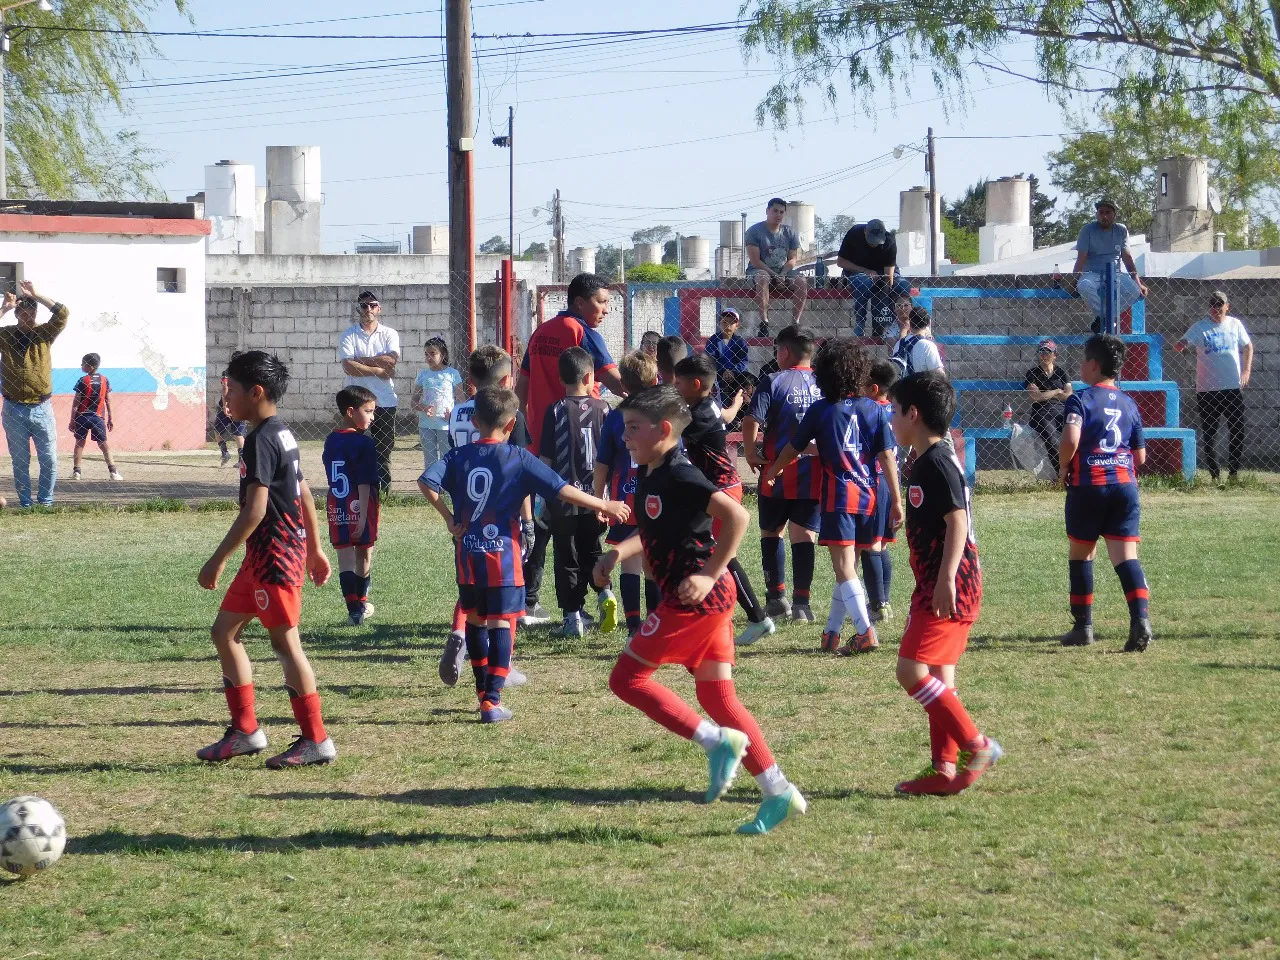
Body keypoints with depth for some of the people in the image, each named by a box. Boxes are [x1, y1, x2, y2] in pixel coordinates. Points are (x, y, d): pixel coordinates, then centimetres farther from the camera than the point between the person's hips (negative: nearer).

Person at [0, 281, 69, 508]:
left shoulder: (44, 333, 3)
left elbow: (62, 313, -10)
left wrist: (34, 295, -12)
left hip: (41, 408, 0)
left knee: (49, 460, 1)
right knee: (19, 461, 5)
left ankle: (45, 502, 12)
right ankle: (25, 503, 13)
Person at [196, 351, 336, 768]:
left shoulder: (260, 440, -18)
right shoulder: (282, 433, 12)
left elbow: (255, 509, -23)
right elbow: (304, 493, 19)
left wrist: (218, 559, -21)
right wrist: (315, 549, 25)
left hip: (274, 553, -10)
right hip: (263, 557, 10)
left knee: (285, 642, -4)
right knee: (225, 631, 14)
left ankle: (316, 740, 2)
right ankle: (245, 730, 17)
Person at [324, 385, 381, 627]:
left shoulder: (331, 441, 6)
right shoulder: (364, 443, -14)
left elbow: (330, 477, 12)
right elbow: (365, 484, -17)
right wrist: (363, 517, -18)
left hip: (336, 506, 5)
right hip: (360, 507, -5)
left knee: (344, 556, 3)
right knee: (364, 555, 13)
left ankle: (354, 607, -3)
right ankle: (362, 601, 27)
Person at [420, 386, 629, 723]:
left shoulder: (459, 456, 3)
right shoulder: (519, 459, -5)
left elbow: (426, 481, -11)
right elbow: (561, 490, -7)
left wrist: (448, 517, -3)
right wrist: (604, 506, 1)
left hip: (467, 554, 3)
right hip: (502, 554, -3)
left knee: (475, 620, 18)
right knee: (501, 624, -2)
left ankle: (483, 690, 28)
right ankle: (492, 700, -10)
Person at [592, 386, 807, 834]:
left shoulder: (678, 477, -16)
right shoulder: (648, 476, 14)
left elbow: (737, 516, -24)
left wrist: (709, 575, -23)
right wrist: (618, 553, 12)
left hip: (696, 596, -10)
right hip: (710, 599, 10)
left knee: (626, 677, -5)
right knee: (717, 698, 10)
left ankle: (718, 741, -8)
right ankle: (779, 793, 8)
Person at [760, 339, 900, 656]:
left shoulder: (821, 411, -2)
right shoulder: (874, 410, 3)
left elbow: (793, 448, 8)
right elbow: (887, 456, 0)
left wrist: (771, 473, 27)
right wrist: (896, 500, 5)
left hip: (838, 495, -4)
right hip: (868, 496, 4)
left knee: (844, 568, -8)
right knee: (849, 567, 14)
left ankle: (865, 632, -22)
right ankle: (832, 633, 21)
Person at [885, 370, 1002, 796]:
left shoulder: (937, 464, -14)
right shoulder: (929, 462, 17)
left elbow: (957, 522, -22)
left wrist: (945, 580, -27)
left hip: (949, 588, -10)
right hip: (937, 586, 10)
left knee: (912, 669, -13)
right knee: (937, 676, 10)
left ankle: (976, 745, -10)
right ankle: (944, 767, 12)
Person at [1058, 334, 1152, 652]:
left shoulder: (1081, 399, -5)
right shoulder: (1129, 404, 12)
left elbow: (1070, 439, -22)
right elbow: (1141, 456, 14)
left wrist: (1063, 468, -5)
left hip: (1088, 486, -3)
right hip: (1125, 484, 3)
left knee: (1081, 554, 14)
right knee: (1126, 557, -3)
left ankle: (1083, 626, 19)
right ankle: (1141, 619, -23)